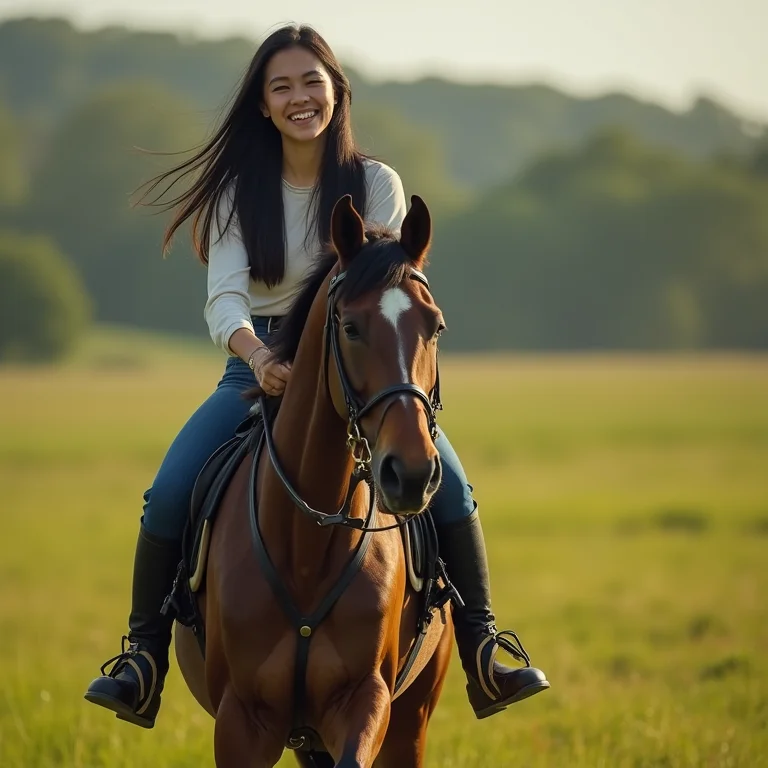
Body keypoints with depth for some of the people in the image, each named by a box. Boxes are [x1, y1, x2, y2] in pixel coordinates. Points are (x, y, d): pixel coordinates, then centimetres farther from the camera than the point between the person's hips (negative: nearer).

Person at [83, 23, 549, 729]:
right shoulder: (239, 192, 0)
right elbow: (225, 296, -13)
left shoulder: (377, 185, 0)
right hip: (259, 366, 0)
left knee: (447, 481, -23)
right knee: (168, 494, -22)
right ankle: (143, 659, -9)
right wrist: (257, 357, -35)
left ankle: (483, 655, -12)